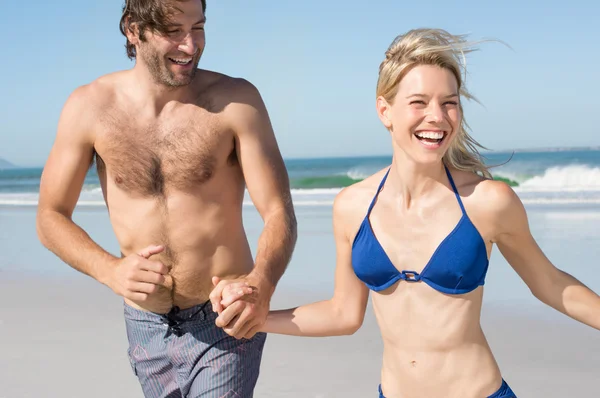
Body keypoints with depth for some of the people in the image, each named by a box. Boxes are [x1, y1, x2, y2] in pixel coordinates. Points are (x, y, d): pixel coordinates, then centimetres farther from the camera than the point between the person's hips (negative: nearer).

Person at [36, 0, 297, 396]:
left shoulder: (236, 100, -13)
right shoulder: (89, 107, -8)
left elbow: (280, 213, -15)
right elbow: (51, 217, -1)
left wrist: (261, 285, -36)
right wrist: (111, 270, -20)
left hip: (226, 322, -3)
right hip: (146, 327, 3)